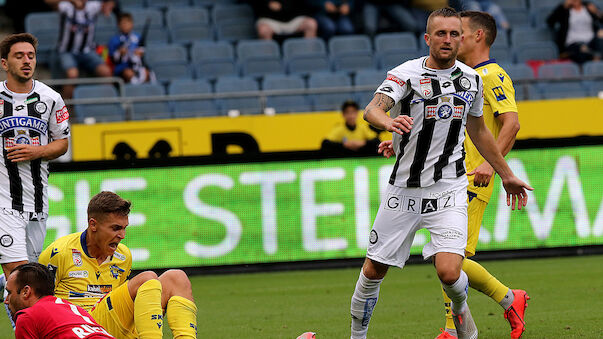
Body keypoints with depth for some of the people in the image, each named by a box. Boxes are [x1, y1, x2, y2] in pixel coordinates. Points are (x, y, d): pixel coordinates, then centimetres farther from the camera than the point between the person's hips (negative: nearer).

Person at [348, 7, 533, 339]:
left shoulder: (471, 79, 6)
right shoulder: (406, 74, -8)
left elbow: (478, 131, 22)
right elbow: (372, 109, -26)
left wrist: (506, 175, 29)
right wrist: (389, 121, -49)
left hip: (449, 190, 1)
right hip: (404, 187, -1)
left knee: (449, 272, -17)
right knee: (374, 270, 5)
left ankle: (460, 308, 17)